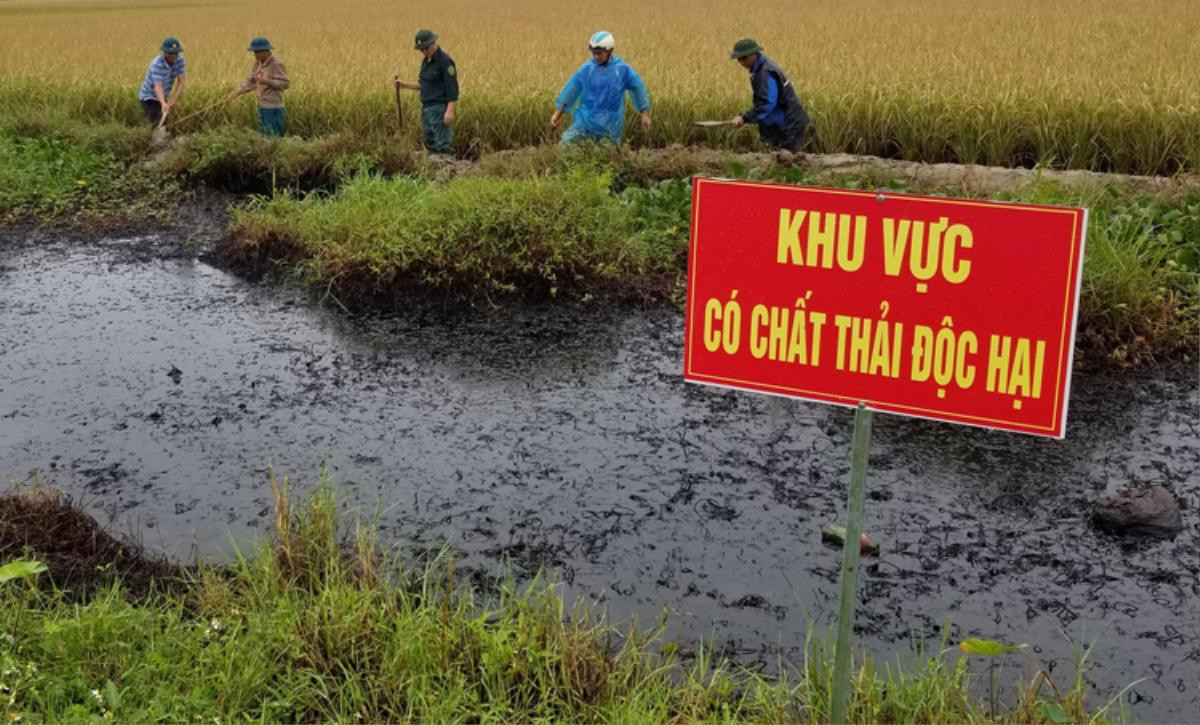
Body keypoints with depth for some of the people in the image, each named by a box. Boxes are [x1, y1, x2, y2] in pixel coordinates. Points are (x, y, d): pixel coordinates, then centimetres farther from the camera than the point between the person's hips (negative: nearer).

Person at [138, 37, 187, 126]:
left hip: (163, 97, 6)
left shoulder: (179, 59, -13)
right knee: (157, 123, -20)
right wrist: (163, 104, -57)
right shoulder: (157, 64, -29)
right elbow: (158, 86, -40)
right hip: (149, 97, -6)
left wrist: (174, 98, -25)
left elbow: (181, 80, -13)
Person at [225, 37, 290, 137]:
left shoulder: (276, 64, -12)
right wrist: (236, 92, 2)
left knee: (273, 137, -5)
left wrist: (267, 81, -24)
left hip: (273, 108, -8)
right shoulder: (258, 63, 10)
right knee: (263, 135, 13)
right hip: (263, 106, 8)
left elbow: (285, 83, -16)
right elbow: (251, 81, 12)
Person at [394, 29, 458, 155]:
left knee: (443, 145, -11)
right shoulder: (425, 61, 14)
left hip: (439, 108, -9)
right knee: (431, 144, 11)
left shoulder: (445, 61, -12)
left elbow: (452, 87, -16)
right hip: (426, 107, 9)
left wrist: (450, 111, -23)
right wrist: (406, 85, 13)